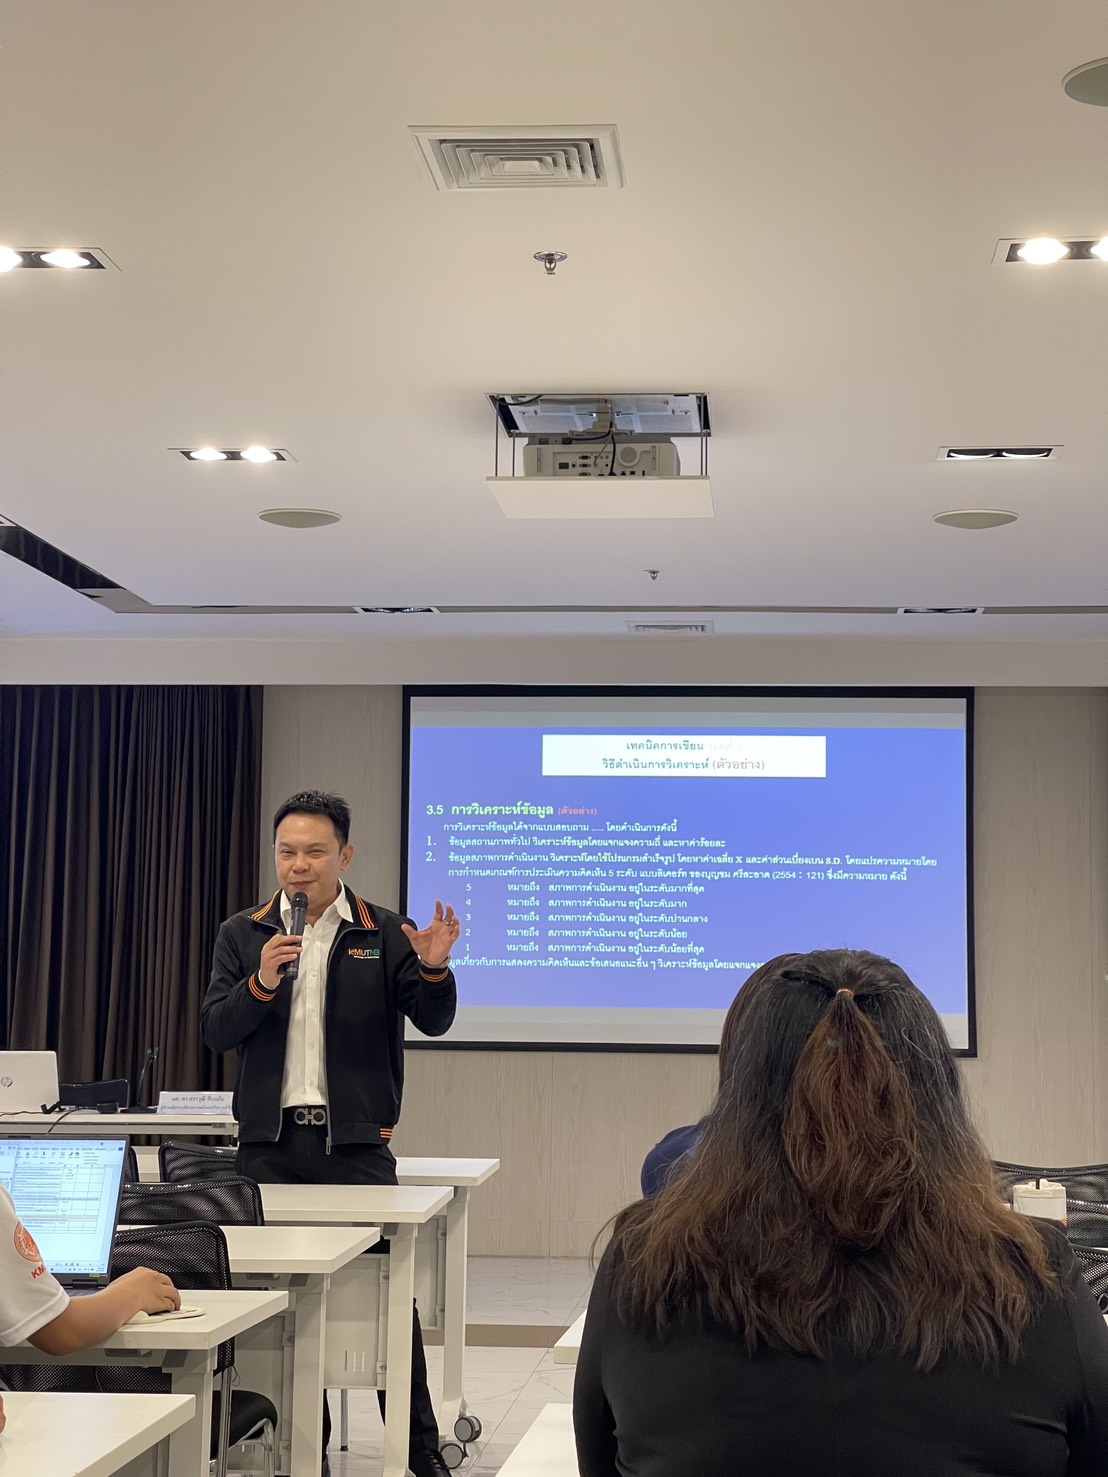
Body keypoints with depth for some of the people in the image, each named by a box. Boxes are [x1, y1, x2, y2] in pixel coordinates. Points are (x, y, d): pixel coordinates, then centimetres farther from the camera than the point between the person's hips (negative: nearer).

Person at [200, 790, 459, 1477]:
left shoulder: (386, 934, 3)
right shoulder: (244, 935, 7)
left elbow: (434, 1021, -2)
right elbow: (215, 1030, 1)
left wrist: (434, 967, -22)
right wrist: (261, 982, -16)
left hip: (356, 1142, -2)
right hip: (271, 1142, 2)